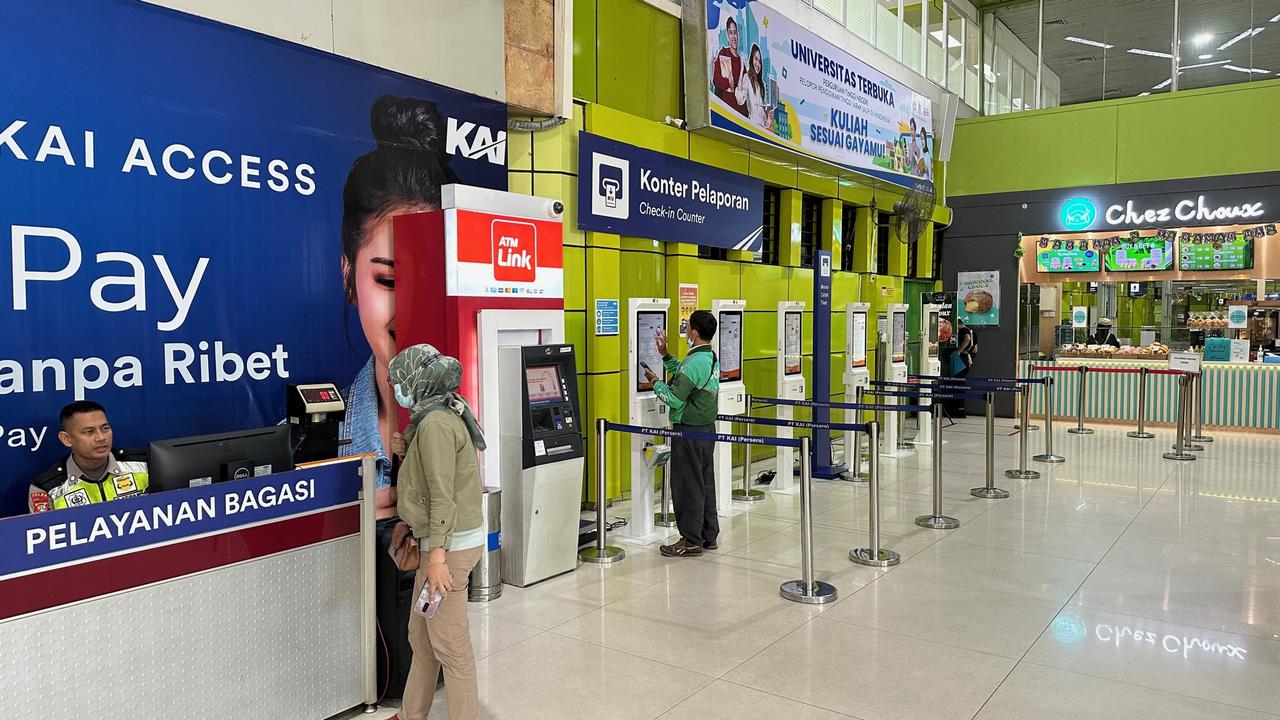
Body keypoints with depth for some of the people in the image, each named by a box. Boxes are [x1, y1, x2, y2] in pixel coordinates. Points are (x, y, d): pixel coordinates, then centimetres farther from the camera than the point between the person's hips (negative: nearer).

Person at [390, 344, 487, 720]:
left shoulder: (435, 424, -18)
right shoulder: (440, 416, 13)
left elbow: (443, 497, -22)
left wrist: (437, 556, -23)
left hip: (450, 544, -10)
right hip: (441, 540, 10)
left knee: (449, 644, -1)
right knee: (421, 635, 20)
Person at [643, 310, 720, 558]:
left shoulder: (694, 362, -22)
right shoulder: (711, 358, 8)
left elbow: (674, 399, -20)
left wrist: (655, 382, -5)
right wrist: (665, 355, 17)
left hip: (689, 431, -9)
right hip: (707, 428, 9)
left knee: (688, 485, 0)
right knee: (706, 482, 15)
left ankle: (691, 541, 7)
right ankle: (709, 535, 24)